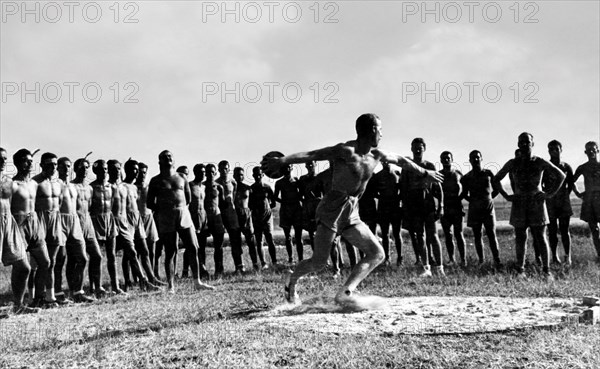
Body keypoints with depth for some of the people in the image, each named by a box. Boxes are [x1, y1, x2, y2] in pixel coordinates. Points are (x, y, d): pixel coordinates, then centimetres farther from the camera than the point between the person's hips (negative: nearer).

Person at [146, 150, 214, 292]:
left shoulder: (181, 178, 12)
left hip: (184, 216, 3)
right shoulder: (156, 181, 3)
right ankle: (171, 286, 6)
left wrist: (180, 208, 12)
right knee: (169, 253, 0)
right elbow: (150, 203, 4)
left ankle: (197, 282, 10)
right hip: (166, 220, -3)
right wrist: (163, 210, 6)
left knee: (193, 248, 0)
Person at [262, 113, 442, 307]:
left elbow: (400, 160, 29)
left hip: (352, 215, 8)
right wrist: (282, 160, -35)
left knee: (377, 254, -4)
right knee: (319, 261, -11)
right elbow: (311, 155, -22)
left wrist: (425, 173, 41)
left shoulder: (376, 155, 11)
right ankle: (292, 279, 20)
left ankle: (345, 293, -13)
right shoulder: (346, 151, -13)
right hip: (332, 209, -8)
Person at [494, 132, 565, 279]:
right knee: (520, 238, 3)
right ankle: (520, 269, 9)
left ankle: (546, 269, 2)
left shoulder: (540, 163, 0)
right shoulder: (512, 164, 4)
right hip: (519, 204, 1)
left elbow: (561, 176, 7)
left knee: (540, 237, -3)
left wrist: (549, 194, 0)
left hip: (537, 202, -1)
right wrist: (506, 196, 4)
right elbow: (496, 180, 14)